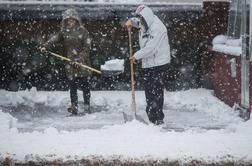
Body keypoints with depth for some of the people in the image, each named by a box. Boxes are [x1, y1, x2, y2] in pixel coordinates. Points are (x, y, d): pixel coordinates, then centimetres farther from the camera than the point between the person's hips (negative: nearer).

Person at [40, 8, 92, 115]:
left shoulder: (82, 31, 1)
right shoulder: (64, 32, 6)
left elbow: (87, 46, -1)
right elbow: (54, 39, -8)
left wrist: (81, 57, -13)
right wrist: (45, 46, -26)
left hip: (83, 62, -1)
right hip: (70, 63, 1)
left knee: (85, 85, 2)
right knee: (72, 85, -1)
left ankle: (87, 106, 11)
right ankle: (74, 107, 3)